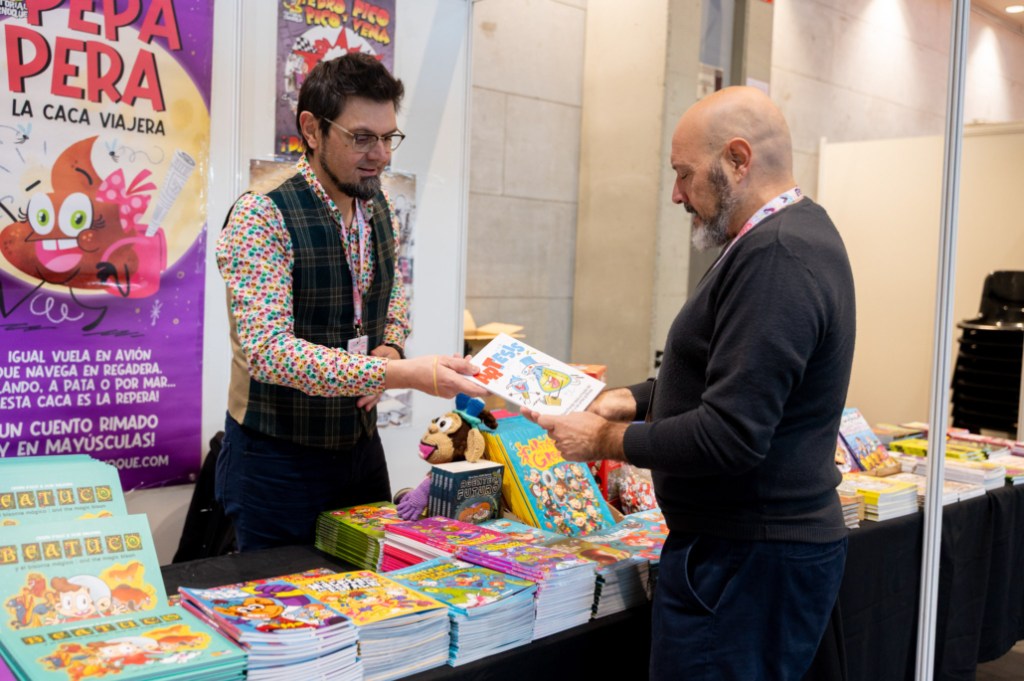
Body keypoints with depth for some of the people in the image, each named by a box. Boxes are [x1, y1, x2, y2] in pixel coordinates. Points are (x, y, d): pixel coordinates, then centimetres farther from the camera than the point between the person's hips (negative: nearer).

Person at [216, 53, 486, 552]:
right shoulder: (261, 216, -19)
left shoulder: (380, 210, 3)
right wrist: (400, 374, -36)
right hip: (278, 459, -6)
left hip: (361, 446, 6)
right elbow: (266, 350, -29)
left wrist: (389, 348, -5)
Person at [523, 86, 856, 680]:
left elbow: (731, 437, -27)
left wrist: (605, 440, -15)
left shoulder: (776, 258, -23)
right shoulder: (797, 235, 12)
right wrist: (635, 399, 7)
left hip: (747, 559, -10)